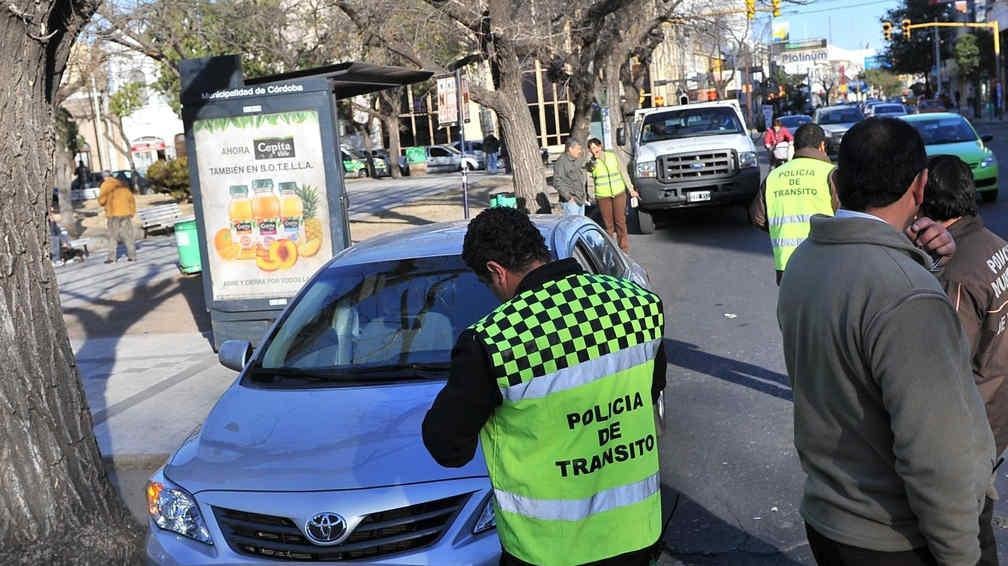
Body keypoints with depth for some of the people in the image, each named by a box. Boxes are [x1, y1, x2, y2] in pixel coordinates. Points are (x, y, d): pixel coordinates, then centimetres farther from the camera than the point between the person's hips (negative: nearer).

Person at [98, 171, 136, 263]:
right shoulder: (124, 185, 13)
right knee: (128, 235, 6)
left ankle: (111, 256, -2)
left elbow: (101, 200, 0)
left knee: (112, 236, 4)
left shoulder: (106, 185, 2)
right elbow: (131, 199, 12)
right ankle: (132, 255, 4)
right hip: (125, 213, 3)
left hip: (113, 214, -3)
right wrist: (131, 213, 16)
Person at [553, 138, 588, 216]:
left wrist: (585, 195, 22)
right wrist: (568, 196, -22)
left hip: (581, 200, 9)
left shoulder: (577, 161, 16)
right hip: (571, 201, -9)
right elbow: (557, 182, -18)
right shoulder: (561, 162, -13)